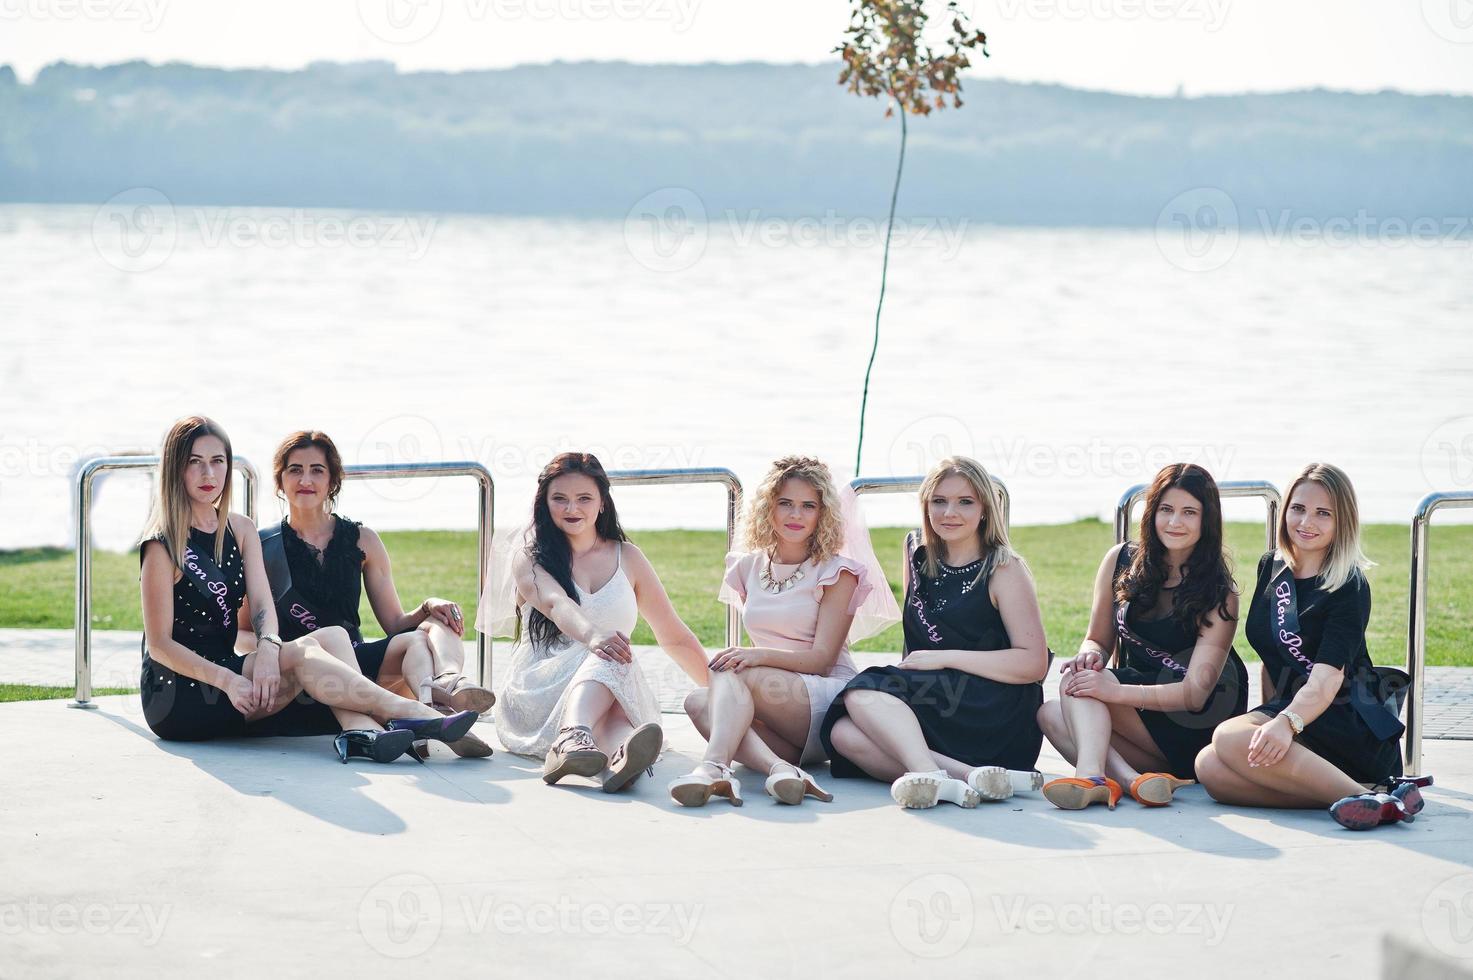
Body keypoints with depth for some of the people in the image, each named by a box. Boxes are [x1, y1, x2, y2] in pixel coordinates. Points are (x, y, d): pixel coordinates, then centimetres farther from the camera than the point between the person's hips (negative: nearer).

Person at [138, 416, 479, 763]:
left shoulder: (241, 530, 12)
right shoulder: (162, 546, -8)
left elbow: (263, 605, -2)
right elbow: (159, 645, -12)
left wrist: (268, 648, -26)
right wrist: (227, 680, -26)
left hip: (224, 667, 7)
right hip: (174, 696, -7)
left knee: (332, 637, -16)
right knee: (301, 656, -27)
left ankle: (360, 732, -42)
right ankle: (414, 715, -33)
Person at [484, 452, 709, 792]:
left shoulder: (627, 558, 17)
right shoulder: (528, 556, 6)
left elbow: (674, 637, 22)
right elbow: (555, 604, -16)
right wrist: (592, 636, -37)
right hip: (537, 691, -2)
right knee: (609, 658, -35)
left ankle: (620, 758, -70)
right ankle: (573, 737, -68)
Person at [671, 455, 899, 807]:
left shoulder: (836, 572, 1)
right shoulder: (748, 567, 17)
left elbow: (822, 657, -9)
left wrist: (758, 656, -25)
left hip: (830, 701, -5)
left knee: (731, 673, -30)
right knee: (697, 700, -26)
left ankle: (713, 766, -57)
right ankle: (782, 769, -50)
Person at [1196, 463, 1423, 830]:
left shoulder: (1349, 588, -8)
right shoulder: (1271, 567, 13)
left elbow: (1327, 679, -22)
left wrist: (1288, 722, -41)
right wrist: (1269, 721, 8)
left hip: (1346, 722, -7)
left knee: (1230, 737, -33)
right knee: (1210, 768, -25)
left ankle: (1368, 798, -35)